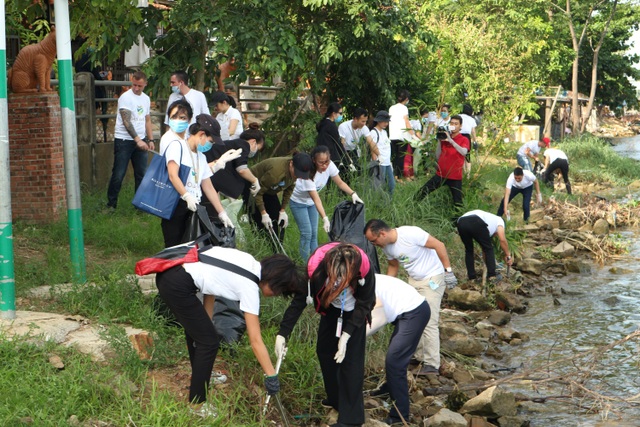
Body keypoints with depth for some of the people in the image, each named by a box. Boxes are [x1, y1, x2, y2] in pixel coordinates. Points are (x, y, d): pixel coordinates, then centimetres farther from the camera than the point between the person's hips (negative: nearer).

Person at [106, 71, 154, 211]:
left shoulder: (146, 99, 10)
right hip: (124, 140, -6)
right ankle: (111, 204, 8)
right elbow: (126, 122, -19)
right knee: (118, 174, -2)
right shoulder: (125, 97, -11)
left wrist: (150, 140, 7)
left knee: (141, 173, 6)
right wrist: (137, 140, -27)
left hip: (140, 141, 6)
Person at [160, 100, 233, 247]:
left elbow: (208, 187, 21)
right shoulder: (176, 145, -3)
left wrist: (222, 213, 14)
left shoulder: (201, 156, 21)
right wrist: (187, 196, -29)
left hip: (192, 208, 8)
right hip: (175, 205, -8)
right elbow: (173, 176, -16)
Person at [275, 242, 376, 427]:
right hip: (331, 308, 3)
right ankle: (335, 399, 33)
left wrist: (346, 336, -28)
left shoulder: (363, 268, -39)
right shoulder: (316, 266, -35)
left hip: (354, 312, -3)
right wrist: (282, 334, -25)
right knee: (324, 350, 11)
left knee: (351, 358, -8)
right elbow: (299, 300, -23)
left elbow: (364, 304, -22)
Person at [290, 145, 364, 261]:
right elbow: (316, 199, -38)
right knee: (307, 233, -9)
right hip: (298, 202, -5)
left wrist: (353, 194, -25)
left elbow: (340, 183, -8)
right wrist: (325, 219, -45)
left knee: (314, 233, 6)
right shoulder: (308, 173, -37)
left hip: (310, 202, 5)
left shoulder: (329, 166, -22)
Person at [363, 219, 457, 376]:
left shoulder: (410, 233, -27)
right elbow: (393, 265, 17)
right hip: (413, 280, 8)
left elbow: (439, 245, -20)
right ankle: (420, 357, 19)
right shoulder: (387, 247, -3)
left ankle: (432, 364, -6)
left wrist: (448, 270, -18)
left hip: (432, 278, -8)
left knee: (428, 322, -10)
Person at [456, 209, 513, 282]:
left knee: (468, 250, 26)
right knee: (488, 249, 15)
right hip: (476, 223, -6)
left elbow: (483, 249, 47)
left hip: (461, 222, 6)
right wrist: (508, 256, 23)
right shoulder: (499, 220, 31)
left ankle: (471, 277, 24)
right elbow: (502, 239, 15)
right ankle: (492, 276, 14)